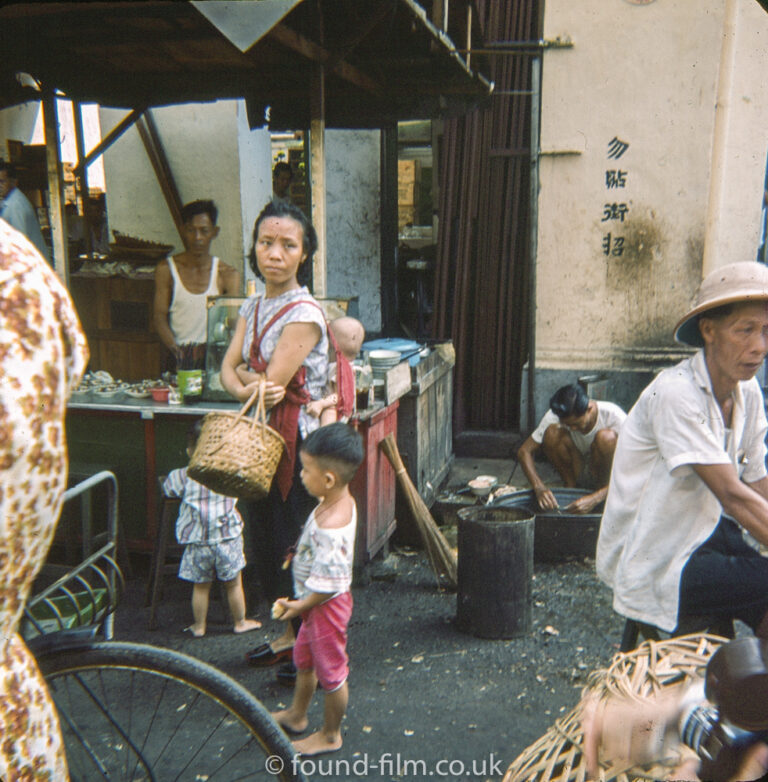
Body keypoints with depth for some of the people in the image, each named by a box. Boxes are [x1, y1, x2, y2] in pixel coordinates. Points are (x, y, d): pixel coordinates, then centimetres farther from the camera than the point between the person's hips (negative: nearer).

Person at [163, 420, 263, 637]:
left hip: (197, 543, 1)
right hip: (227, 539, 0)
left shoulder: (183, 476, -7)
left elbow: (168, 489, 8)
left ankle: (199, 626, 28)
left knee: (200, 586, 15)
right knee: (234, 584, 15)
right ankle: (240, 622, 29)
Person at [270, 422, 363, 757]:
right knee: (303, 659, 28)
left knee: (331, 672, 12)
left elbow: (328, 583, -31)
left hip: (326, 605, -10)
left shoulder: (331, 525, -36)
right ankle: (296, 715, 50)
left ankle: (330, 735, 33)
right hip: (318, 603, 10)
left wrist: (301, 606, -17)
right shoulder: (342, 501, -7)